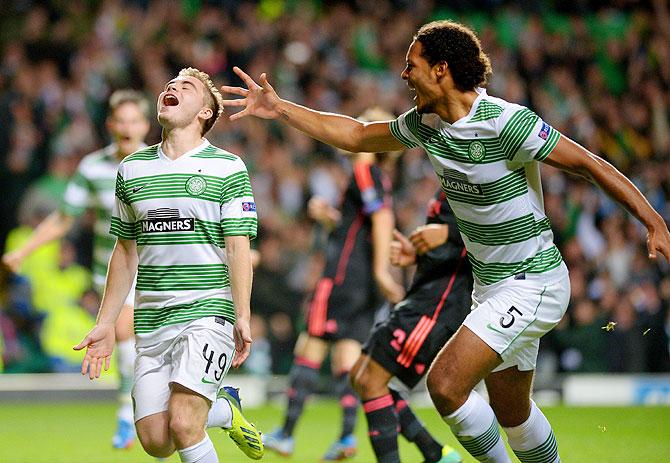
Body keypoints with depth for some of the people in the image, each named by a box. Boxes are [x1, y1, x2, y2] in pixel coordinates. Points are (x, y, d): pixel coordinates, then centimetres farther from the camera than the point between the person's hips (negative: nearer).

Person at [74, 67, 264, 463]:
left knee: (183, 424, -20)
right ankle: (225, 409, 30)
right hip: (151, 321, 5)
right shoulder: (131, 169, 12)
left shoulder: (228, 168, -1)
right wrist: (106, 324, 15)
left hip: (208, 312, -5)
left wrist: (242, 319, -15)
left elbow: (238, 249, -5)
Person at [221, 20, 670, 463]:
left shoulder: (506, 122, -22)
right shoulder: (426, 124, 2)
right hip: (491, 285, 9)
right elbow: (356, 135, 17)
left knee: (446, 383, -18)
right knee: (510, 413, 16)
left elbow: (590, 164, -20)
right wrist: (280, 108, 14)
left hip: (532, 284, -9)